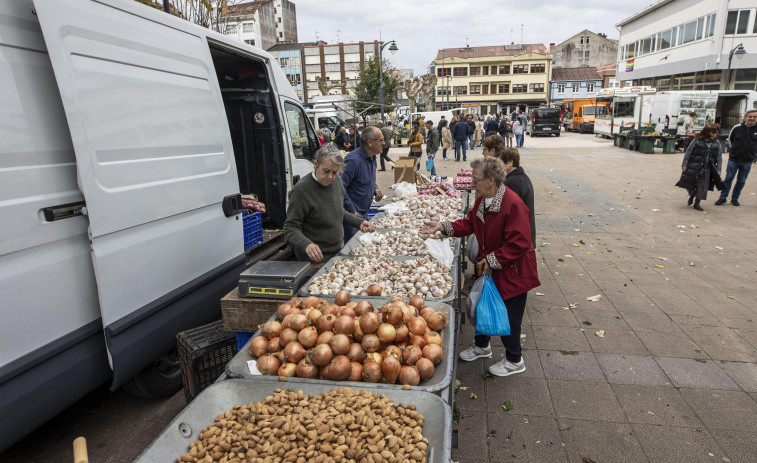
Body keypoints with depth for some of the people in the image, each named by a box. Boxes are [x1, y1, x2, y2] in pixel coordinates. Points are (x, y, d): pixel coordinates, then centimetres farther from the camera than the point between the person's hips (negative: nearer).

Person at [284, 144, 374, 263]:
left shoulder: (337, 183, 2)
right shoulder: (301, 190, -22)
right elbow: (291, 227, -20)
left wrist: (359, 222, 3)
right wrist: (306, 245, -38)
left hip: (338, 251, 7)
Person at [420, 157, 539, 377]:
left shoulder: (513, 204, -28)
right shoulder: (482, 201, 0)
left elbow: (519, 244, -28)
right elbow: (469, 224, 10)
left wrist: (493, 260, -24)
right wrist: (443, 227, -1)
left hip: (512, 272, -8)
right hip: (488, 267, 9)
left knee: (509, 316, 7)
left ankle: (514, 361, 30)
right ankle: (482, 346, 46)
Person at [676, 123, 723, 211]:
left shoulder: (717, 143, 6)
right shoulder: (697, 140, -3)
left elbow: (719, 157, 8)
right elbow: (688, 152, -2)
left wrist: (718, 169, 2)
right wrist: (684, 165, -7)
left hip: (706, 168, 2)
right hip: (694, 166, -2)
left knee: (703, 185, -1)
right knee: (690, 181, 2)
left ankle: (697, 203, 7)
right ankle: (692, 195, 32)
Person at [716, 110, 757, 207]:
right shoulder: (737, 128, -4)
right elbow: (730, 139, 14)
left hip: (747, 161, 1)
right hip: (734, 159, 0)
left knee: (741, 181, 9)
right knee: (728, 179, 2)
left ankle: (735, 198, 20)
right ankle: (723, 198, 10)